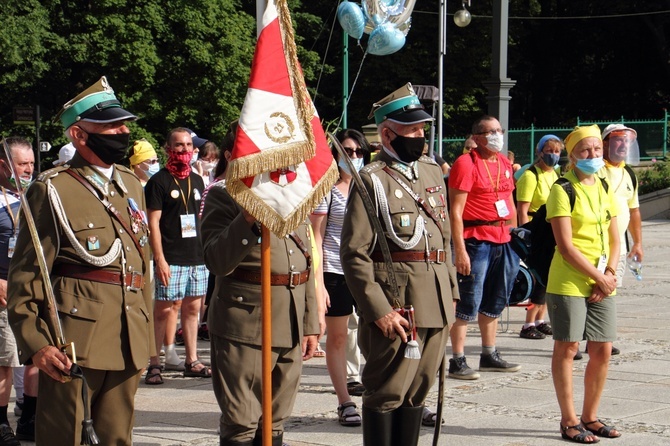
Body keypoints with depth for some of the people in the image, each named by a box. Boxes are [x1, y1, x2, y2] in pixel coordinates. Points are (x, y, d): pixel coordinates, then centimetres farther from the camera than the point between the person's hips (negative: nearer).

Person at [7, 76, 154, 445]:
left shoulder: (131, 185, 16)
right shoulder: (52, 190, -4)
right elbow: (25, 275, -6)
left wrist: (147, 335, 19)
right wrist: (34, 344, -15)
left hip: (129, 342, 6)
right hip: (73, 340, -6)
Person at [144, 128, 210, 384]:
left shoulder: (197, 181, 15)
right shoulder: (159, 181, -4)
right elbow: (153, 222, -9)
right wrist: (159, 258, -15)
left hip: (198, 257, 6)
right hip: (171, 259, -6)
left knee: (192, 308, 10)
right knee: (164, 309, -5)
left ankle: (192, 361, 16)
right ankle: (153, 364, -1)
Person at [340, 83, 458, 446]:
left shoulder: (432, 172, 14)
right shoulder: (371, 180, -8)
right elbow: (354, 254, -13)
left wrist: (450, 292, 12)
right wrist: (379, 311, -18)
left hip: (437, 303, 7)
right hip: (395, 304, -7)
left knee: (418, 390, 13)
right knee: (386, 394, 0)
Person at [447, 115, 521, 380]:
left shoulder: (505, 163, 14)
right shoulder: (466, 163, -9)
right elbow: (456, 211, -13)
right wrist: (460, 249, -18)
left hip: (503, 240, 8)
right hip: (477, 240, -8)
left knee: (495, 302, 15)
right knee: (469, 303, -5)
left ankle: (490, 356, 25)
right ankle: (457, 361, 0)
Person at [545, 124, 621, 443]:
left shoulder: (605, 189, 13)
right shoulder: (562, 190, -8)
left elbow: (614, 239, 14)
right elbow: (566, 247, -13)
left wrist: (610, 274, -3)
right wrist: (599, 278, -12)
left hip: (602, 284, 6)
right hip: (569, 281, -6)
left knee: (602, 350, 6)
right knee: (567, 347, -2)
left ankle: (590, 417, 18)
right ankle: (569, 421, 6)